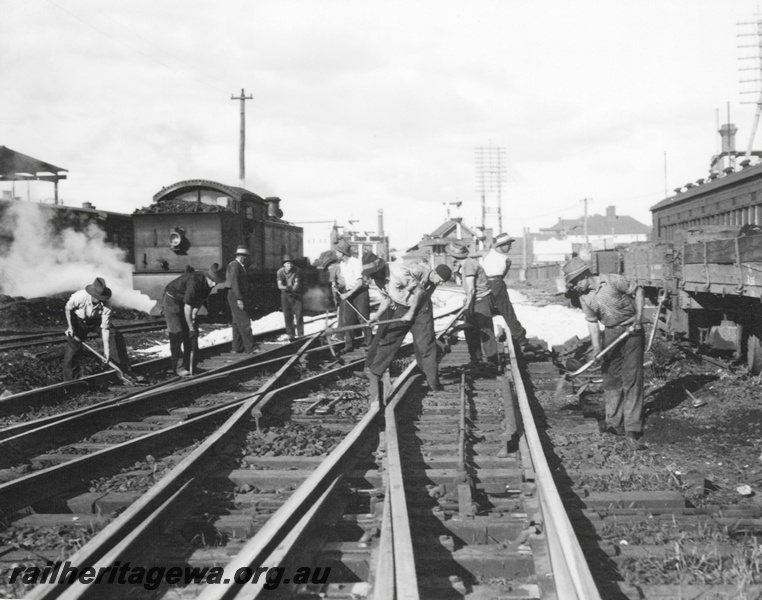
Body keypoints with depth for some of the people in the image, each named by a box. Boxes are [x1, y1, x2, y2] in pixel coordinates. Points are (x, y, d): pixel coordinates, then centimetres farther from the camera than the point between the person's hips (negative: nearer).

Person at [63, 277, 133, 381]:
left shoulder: (106, 303, -32)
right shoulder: (80, 296, -37)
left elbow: (105, 328, -27)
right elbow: (67, 308, -14)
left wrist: (106, 349, -29)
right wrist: (70, 327, -18)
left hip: (96, 320, 2)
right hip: (78, 321, -2)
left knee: (117, 337, -13)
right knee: (73, 346, -8)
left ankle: (124, 370, 0)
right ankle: (70, 381, 8)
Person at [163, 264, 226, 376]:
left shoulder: (209, 283, -11)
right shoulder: (194, 281, -35)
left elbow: (201, 300, 1)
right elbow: (187, 307, -32)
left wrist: (194, 314, -12)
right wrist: (191, 327, -26)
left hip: (185, 302, 8)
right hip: (172, 300, -8)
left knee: (192, 333, 3)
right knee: (177, 334, -12)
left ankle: (190, 365, 8)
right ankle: (178, 367, -11)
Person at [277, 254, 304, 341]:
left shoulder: (297, 270, -12)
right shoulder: (280, 271, -8)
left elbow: (297, 283, -19)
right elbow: (279, 285, -15)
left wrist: (293, 289, -39)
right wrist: (285, 287, -37)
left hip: (296, 294, -1)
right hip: (285, 295, 1)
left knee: (299, 314, -6)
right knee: (287, 315, 3)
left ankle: (300, 334, 3)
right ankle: (290, 334, 14)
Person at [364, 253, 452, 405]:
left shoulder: (400, 271, -27)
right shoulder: (378, 279, -3)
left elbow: (418, 290, -19)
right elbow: (386, 299, 6)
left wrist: (411, 313, -14)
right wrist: (377, 315, -10)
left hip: (419, 308, -6)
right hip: (400, 309, 6)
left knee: (426, 344, -6)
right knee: (387, 339, 2)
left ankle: (433, 380, 2)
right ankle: (374, 373, 8)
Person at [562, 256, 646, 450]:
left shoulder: (613, 280, -15)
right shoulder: (584, 298, -1)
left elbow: (637, 291, -4)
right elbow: (592, 322, 4)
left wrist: (639, 316, -13)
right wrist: (597, 350, -6)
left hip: (631, 330, -5)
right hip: (611, 333, 5)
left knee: (632, 379, -9)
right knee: (611, 379, 8)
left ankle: (632, 432, -11)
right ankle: (614, 423, 21)